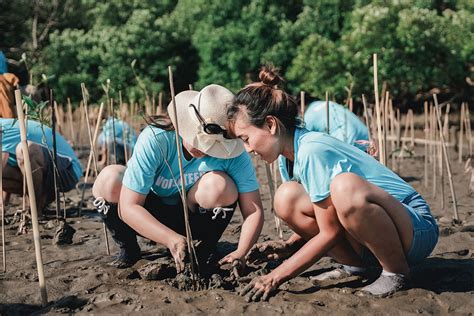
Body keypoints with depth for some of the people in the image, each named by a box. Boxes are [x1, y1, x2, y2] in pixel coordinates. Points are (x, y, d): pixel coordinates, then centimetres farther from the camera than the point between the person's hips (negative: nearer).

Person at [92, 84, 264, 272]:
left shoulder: (233, 153, -24)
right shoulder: (154, 139, -29)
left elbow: (254, 211, -23)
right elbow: (128, 206, -31)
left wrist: (240, 253, -41)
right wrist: (172, 239, -44)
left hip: (192, 220, 0)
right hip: (151, 217, 0)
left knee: (219, 184, -31)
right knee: (109, 179, -28)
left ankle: (203, 254, -5)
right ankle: (128, 250, -2)